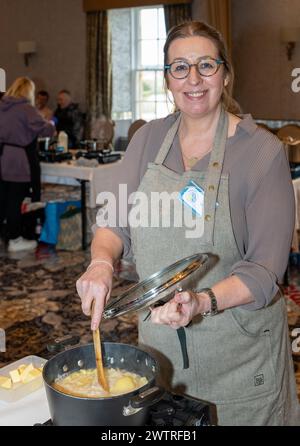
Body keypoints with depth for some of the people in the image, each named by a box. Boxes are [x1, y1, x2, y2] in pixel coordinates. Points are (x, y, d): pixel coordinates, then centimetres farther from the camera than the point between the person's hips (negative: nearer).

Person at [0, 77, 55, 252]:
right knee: (16, 200, 0)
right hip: (19, 161, -7)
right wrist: (52, 125, 4)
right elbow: (44, 129, -16)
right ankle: (15, 240, 9)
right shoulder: (26, 109, -12)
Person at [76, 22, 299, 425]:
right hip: (158, 338, 4)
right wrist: (101, 262, -20)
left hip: (237, 352, -3)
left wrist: (203, 301, -33)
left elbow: (265, 270, -16)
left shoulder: (262, 150, -14)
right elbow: (115, 223, 2)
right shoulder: (147, 139, 0)